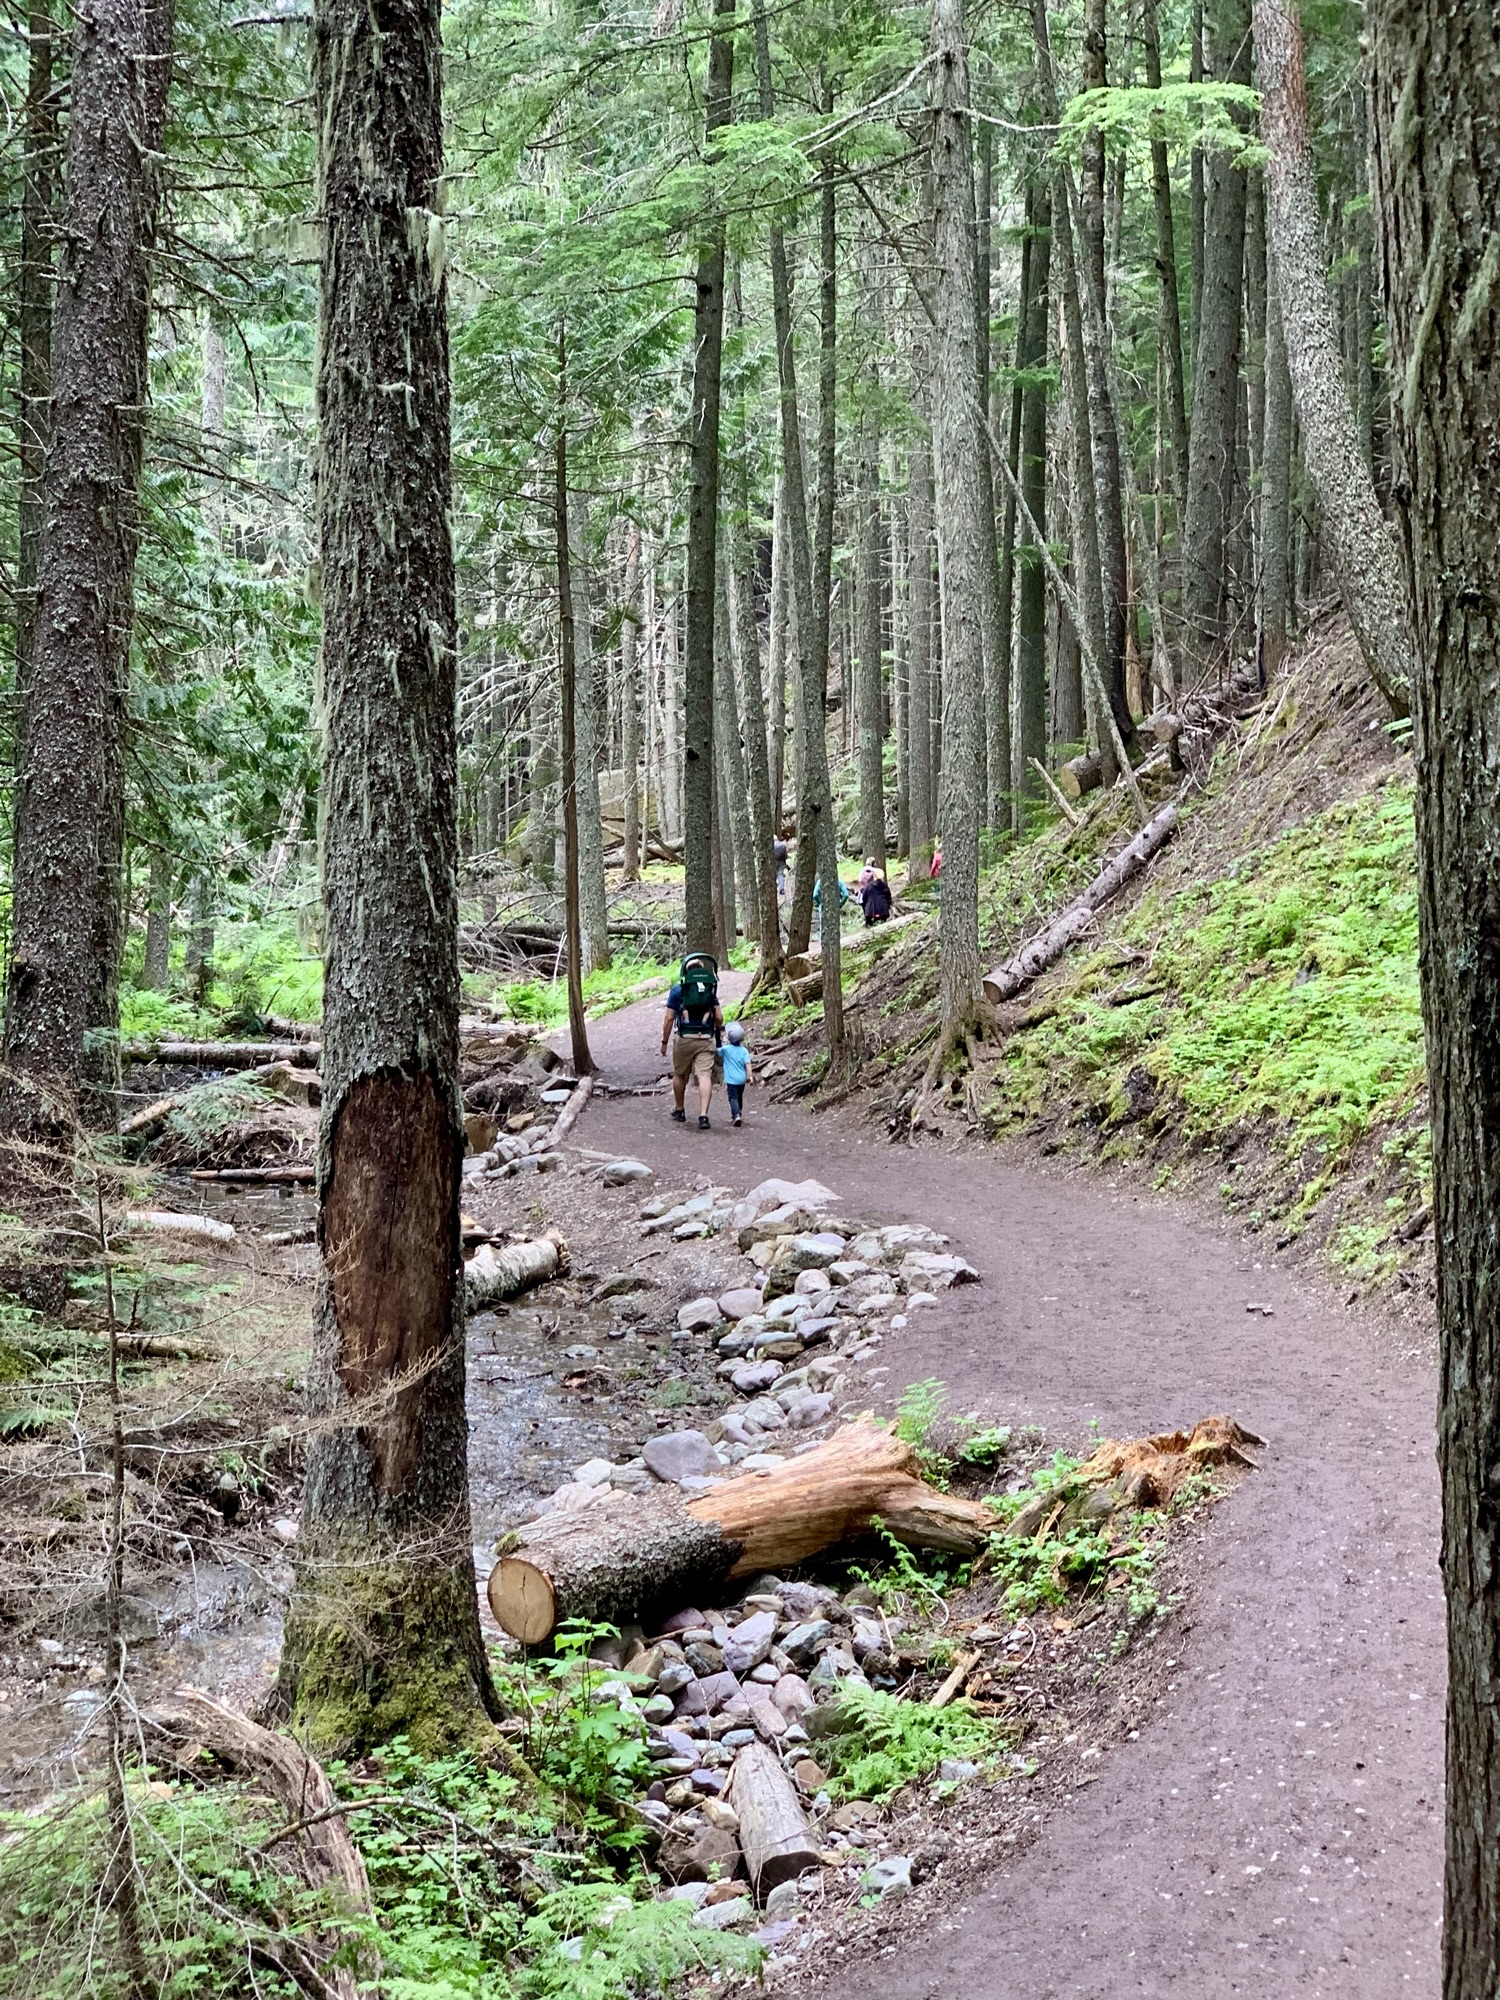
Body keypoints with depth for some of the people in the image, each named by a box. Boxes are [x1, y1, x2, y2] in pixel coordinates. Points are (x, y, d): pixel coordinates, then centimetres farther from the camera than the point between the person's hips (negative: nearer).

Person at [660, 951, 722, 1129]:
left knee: (680, 1075, 18)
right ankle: (703, 1115, -19)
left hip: (684, 1039, -1)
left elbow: (669, 1018, -3)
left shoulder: (677, 991, -2)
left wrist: (664, 1041, 6)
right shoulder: (711, 990, 6)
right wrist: (718, 1029, 28)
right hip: (706, 1040, 1)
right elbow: (719, 1018, 5)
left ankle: (679, 1111, 32)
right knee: (704, 1076, -6)